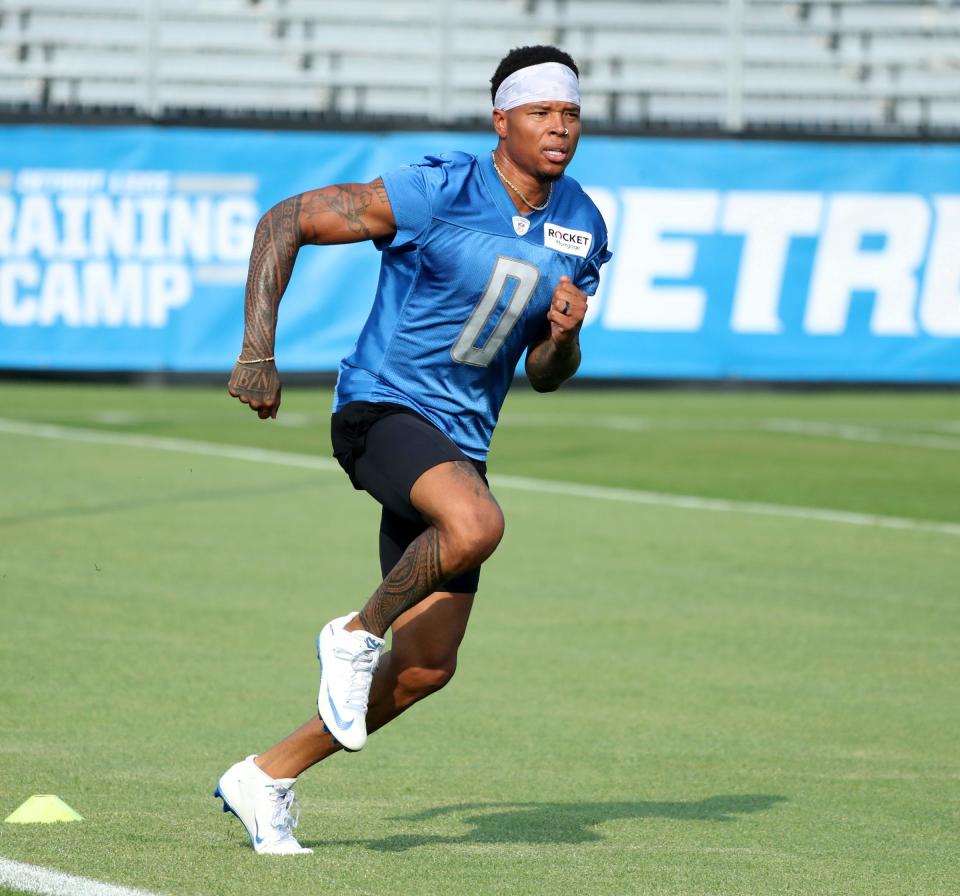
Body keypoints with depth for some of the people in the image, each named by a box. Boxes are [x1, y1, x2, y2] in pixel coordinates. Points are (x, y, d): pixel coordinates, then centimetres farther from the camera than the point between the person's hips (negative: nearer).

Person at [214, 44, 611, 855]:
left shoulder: (582, 228, 4)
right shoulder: (439, 193, -15)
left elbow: (546, 376, 13)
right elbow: (285, 221, -10)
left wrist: (563, 337, -12)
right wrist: (258, 353, -16)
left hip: (460, 442, 7)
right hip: (381, 410, -7)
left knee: (428, 667, 2)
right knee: (477, 524, -38)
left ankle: (266, 777, 19)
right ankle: (358, 632, -10)